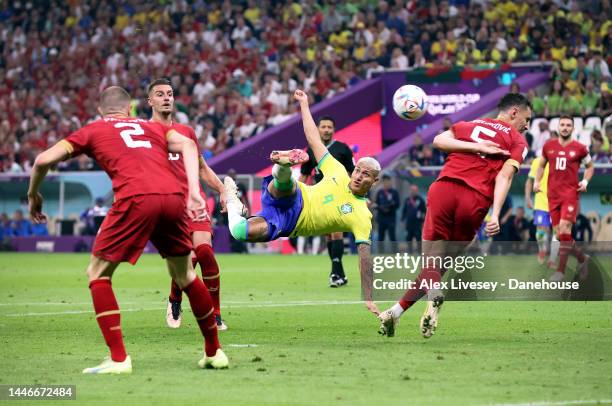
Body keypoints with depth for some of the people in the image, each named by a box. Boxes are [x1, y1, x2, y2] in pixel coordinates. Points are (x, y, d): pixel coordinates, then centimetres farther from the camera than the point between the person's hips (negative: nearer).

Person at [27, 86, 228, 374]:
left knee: (98, 274, 12)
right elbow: (187, 145, 12)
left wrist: (33, 195, 32)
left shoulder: (92, 131, 23)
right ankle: (214, 352, 31)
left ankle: (118, 359, 1)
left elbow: (43, 160, 16)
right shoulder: (153, 127, 31)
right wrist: (194, 193, 5)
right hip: (173, 197, 4)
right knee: (184, 276, 24)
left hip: (135, 199, -4)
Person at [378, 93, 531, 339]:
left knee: (431, 262, 5)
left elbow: (438, 140, 6)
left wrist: (475, 147, 2)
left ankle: (433, 294, -31)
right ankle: (397, 311, -9)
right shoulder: (517, 142, 14)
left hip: (444, 189, 2)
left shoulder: (469, 124, 24)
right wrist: (495, 215, -13)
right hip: (475, 201, -2)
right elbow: (504, 176, -3)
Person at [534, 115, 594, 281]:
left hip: (571, 194, -4)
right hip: (553, 195, 4)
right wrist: (537, 181, 7)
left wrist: (585, 181, -3)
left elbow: (590, 166, 14)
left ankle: (560, 271, -17)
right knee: (560, 233, 3)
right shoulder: (548, 146, 8)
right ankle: (582, 258, 27)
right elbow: (542, 165, 22)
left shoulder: (579, 148, 1)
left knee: (564, 227, -19)